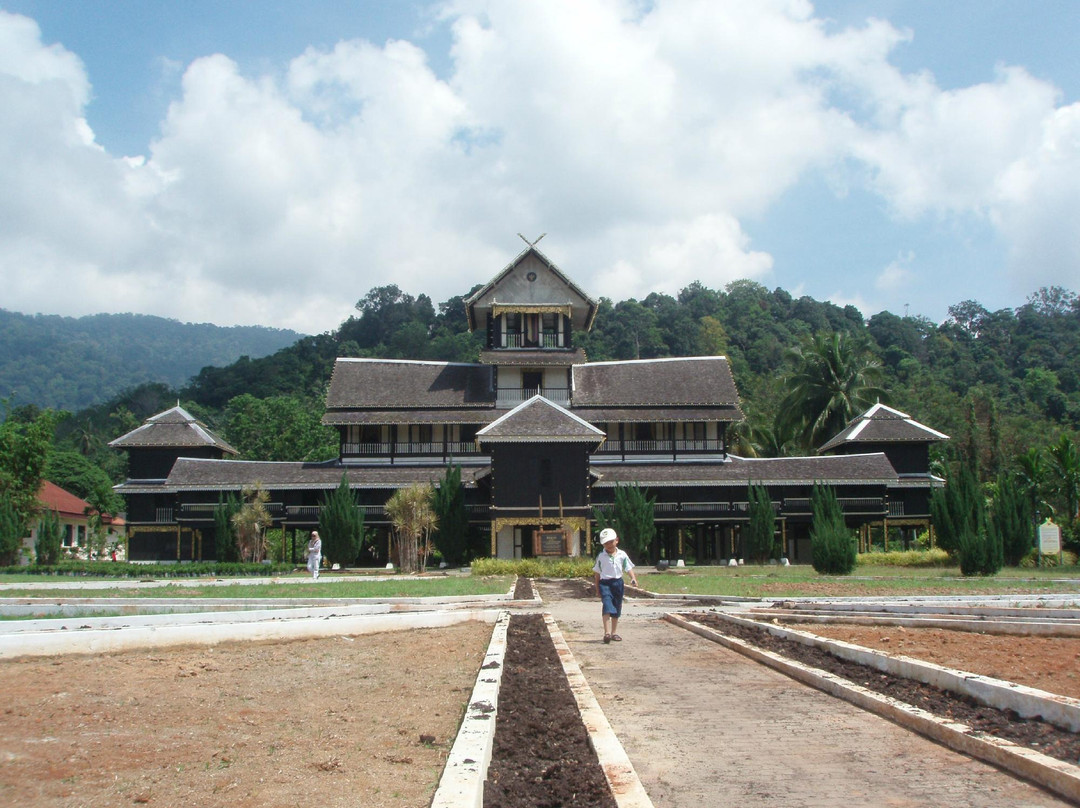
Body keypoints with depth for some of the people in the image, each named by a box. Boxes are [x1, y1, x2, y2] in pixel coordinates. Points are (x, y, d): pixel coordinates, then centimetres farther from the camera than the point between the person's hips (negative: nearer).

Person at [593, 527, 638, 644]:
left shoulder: (622, 555, 3)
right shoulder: (601, 556, -1)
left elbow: (629, 568, 4)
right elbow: (597, 573, 5)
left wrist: (633, 579, -14)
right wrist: (597, 589, 5)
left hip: (618, 582, 3)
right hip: (605, 583, -3)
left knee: (617, 609, 11)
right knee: (607, 606, -20)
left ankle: (614, 632, 23)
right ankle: (607, 632, -26)